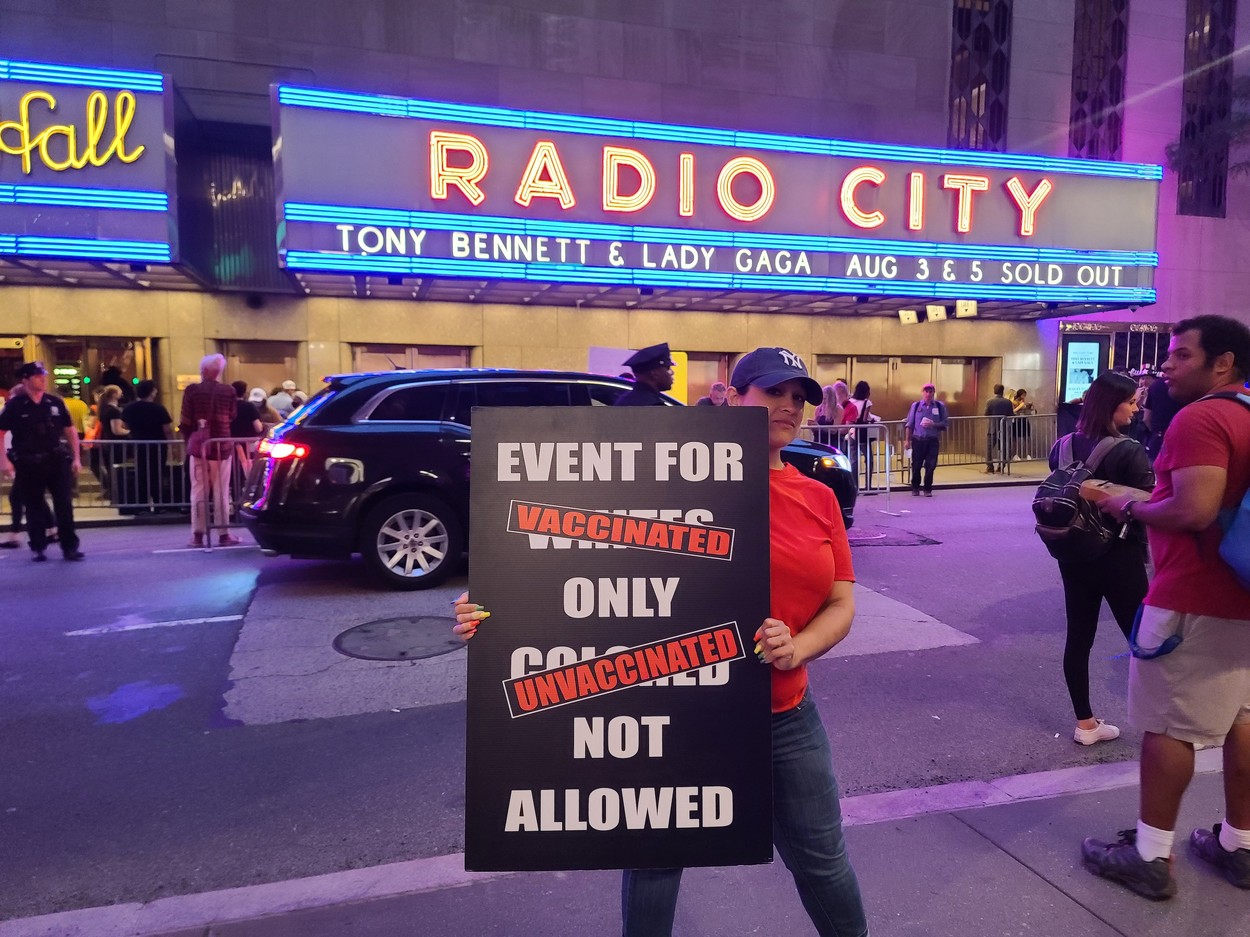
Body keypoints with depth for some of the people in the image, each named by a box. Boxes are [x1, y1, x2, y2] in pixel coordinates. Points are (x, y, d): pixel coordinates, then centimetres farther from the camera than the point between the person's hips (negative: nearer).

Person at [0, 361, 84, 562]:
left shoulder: (55, 402, 4)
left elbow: (70, 430, 10)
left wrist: (76, 458, 5)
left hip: (57, 461, 2)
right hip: (28, 464, -2)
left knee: (64, 505, -1)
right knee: (33, 507, 8)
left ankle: (70, 546, 6)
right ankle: (37, 547, 18)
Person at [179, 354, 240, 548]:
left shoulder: (192, 390, -7)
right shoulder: (229, 391, -4)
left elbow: (184, 422, -3)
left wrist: (189, 439, 12)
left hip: (198, 445, -1)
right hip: (222, 446, 1)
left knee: (199, 491, 6)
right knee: (221, 492, 6)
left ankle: (198, 534, 7)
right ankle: (224, 534, 8)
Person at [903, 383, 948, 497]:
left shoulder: (940, 406, 3)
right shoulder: (915, 405, 3)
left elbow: (944, 424, 4)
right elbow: (909, 424, 6)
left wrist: (933, 424, -15)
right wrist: (907, 440, 3)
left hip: (933, 440, 0)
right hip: (918, 439, 0)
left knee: (930, 465, -3)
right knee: (916, 465, 6)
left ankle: (928, 489, 10)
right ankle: (915, 488, 24)